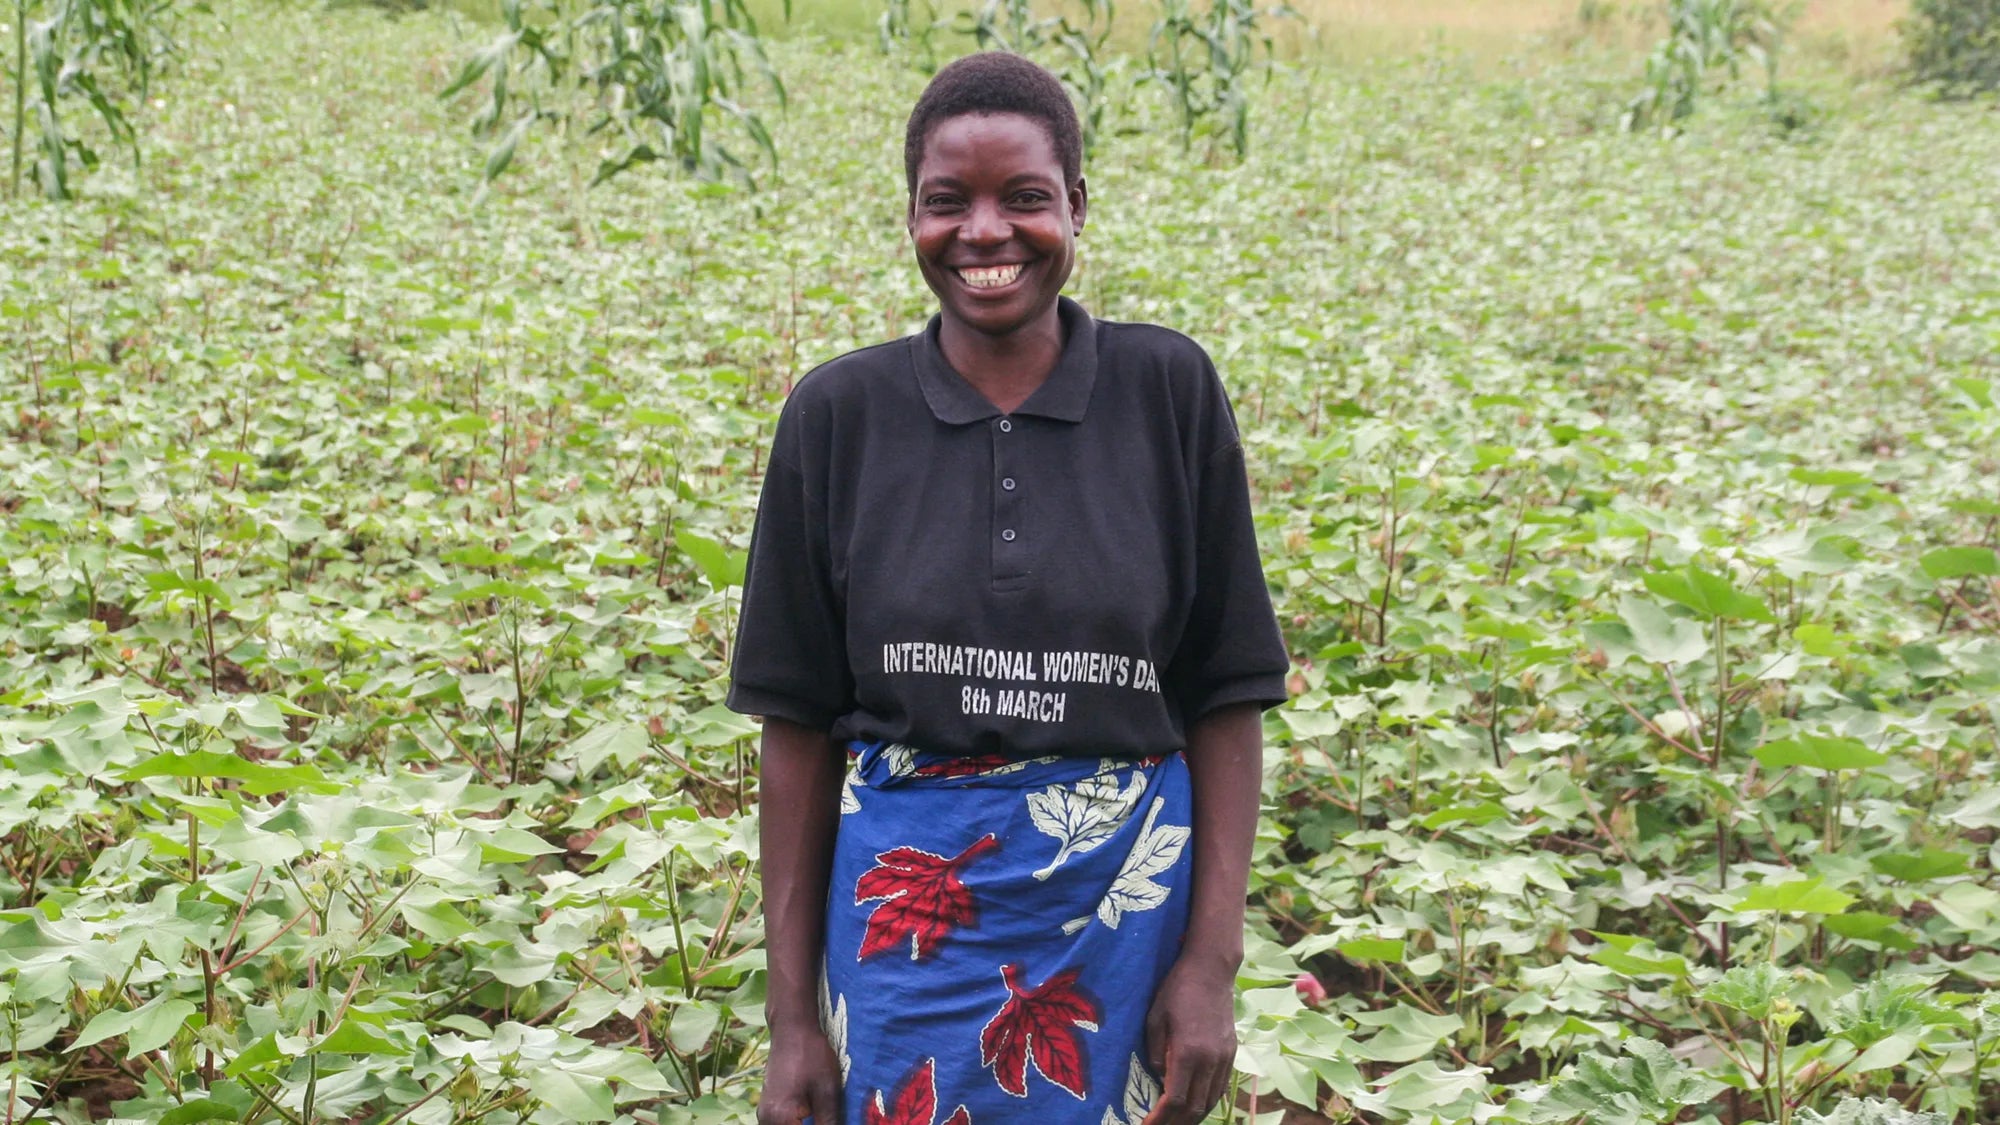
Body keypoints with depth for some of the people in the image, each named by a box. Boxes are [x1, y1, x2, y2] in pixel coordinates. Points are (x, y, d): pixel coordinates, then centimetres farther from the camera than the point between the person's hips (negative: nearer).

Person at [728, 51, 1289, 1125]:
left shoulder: (1170, 392, -4)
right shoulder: (838, 415, -3)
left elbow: (1225, 696, -1)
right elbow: (800, 724, 1)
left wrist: (1213, 960, -7)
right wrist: (791, 1016, 0)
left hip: (1125, 907, 0)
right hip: (907, 916, 0)